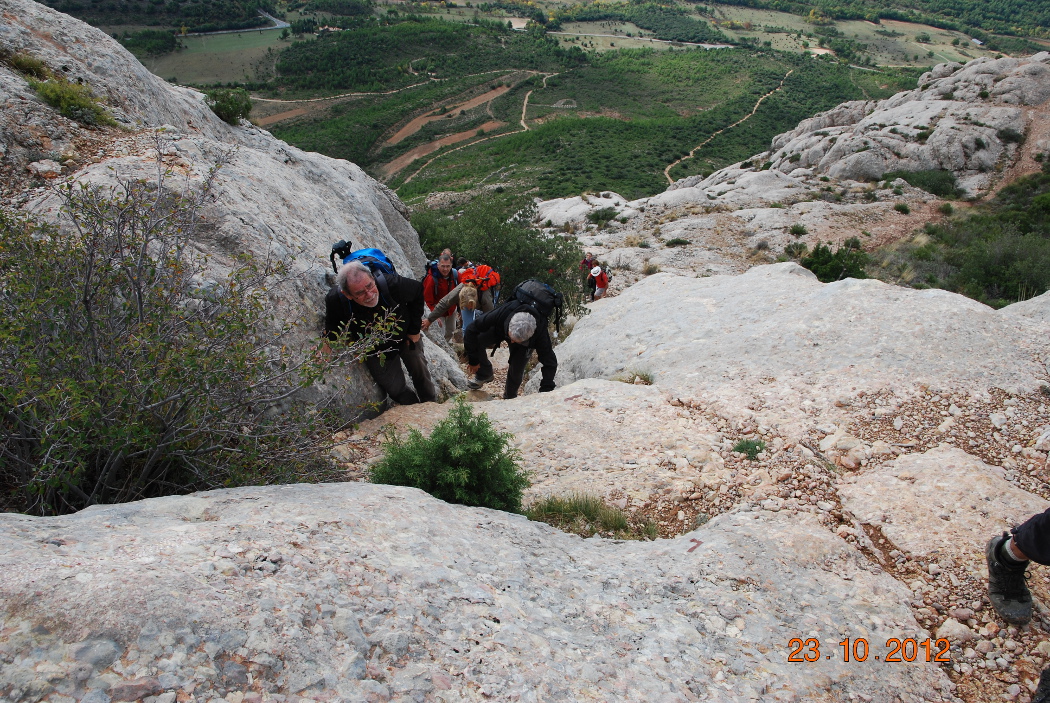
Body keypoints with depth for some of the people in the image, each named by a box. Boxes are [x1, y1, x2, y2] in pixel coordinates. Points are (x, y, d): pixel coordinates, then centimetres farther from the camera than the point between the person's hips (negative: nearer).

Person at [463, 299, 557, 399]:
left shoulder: (540, 332, -42)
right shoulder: (499, 314, -44)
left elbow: (550, 362, -34)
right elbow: (471, 330, -32)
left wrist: (545, 391, -43)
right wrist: (473, 360, -25)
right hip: (499, 330, 0)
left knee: (516, 369, -15)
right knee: (474, 341, -24)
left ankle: (509, 397, 19)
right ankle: (484, 374, 3)